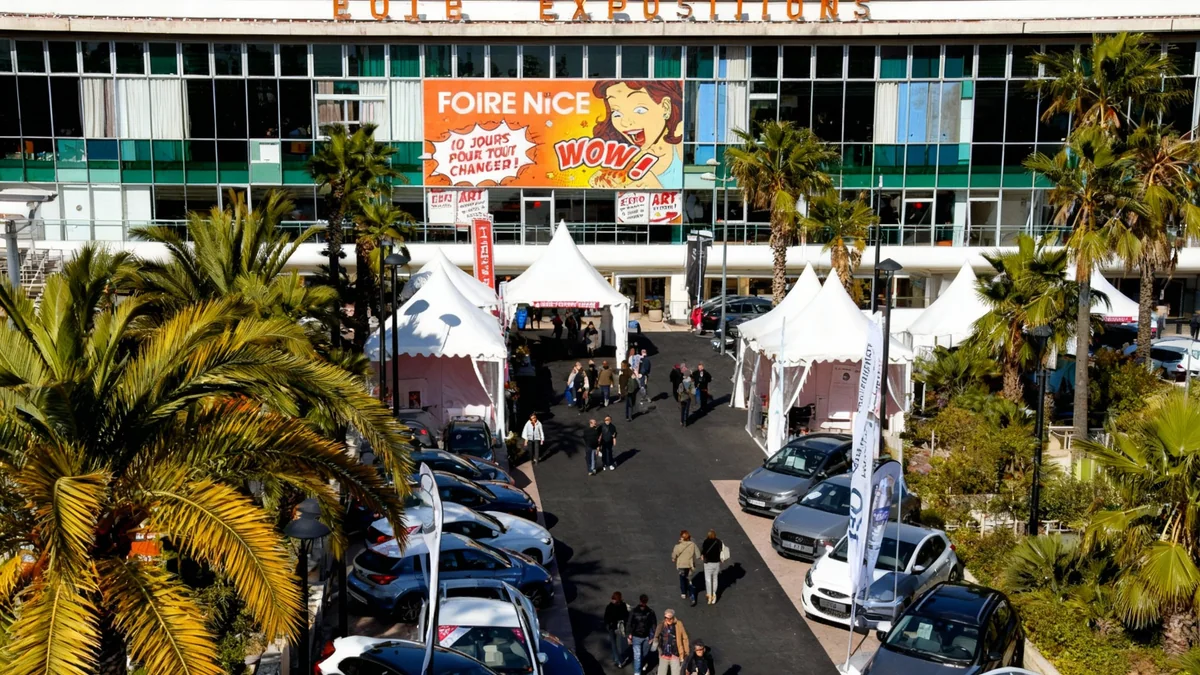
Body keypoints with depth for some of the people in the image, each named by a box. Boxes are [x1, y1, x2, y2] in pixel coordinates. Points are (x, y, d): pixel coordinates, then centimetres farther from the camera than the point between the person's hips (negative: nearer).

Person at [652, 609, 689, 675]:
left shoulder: (678, 624, -7)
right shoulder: (661, 626, -2)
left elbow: (684, 638, -2)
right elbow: (656, 637, 10)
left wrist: (686, 651, -2)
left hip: (675, 655, -3)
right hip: (664, 655, 3)